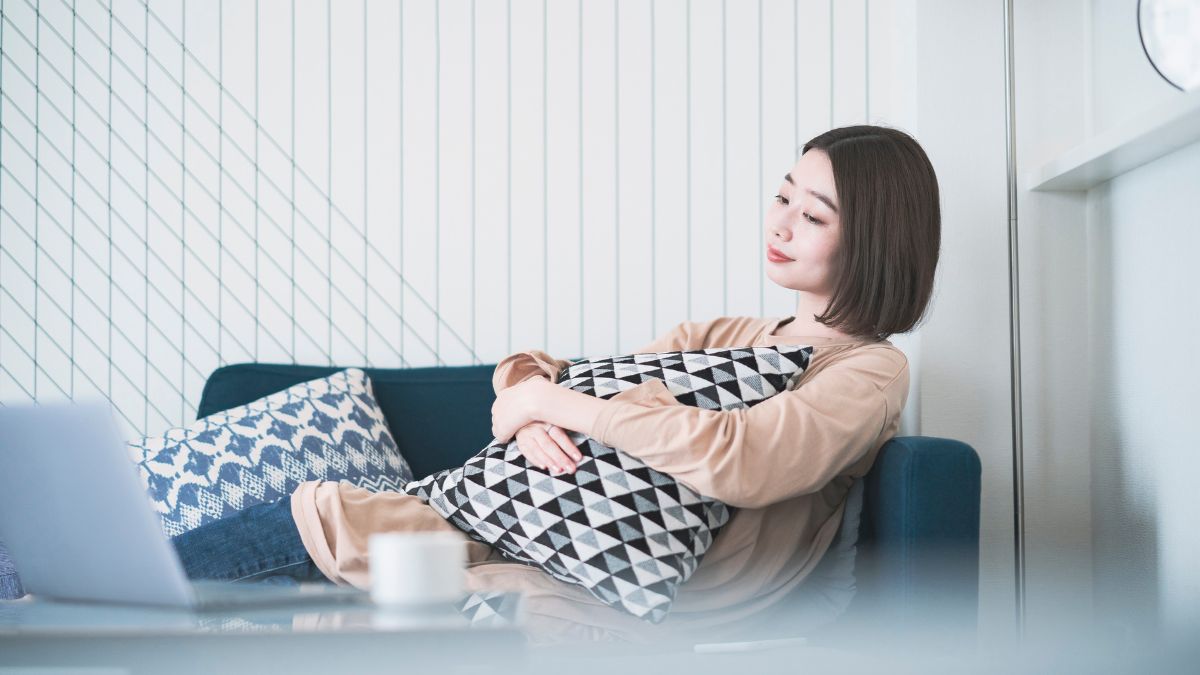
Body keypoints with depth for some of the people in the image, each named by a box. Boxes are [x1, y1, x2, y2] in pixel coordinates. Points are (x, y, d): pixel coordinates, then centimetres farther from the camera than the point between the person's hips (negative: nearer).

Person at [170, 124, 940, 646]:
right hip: (543, 544, 6)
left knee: (317, 518, -18)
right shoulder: (720, 335, 22)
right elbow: (529, 371, 19)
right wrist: (529, 403, -7)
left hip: (630, 607, -6)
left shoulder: (869, 372, 0)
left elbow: (738, 462, -21)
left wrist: (554, 402, -12)